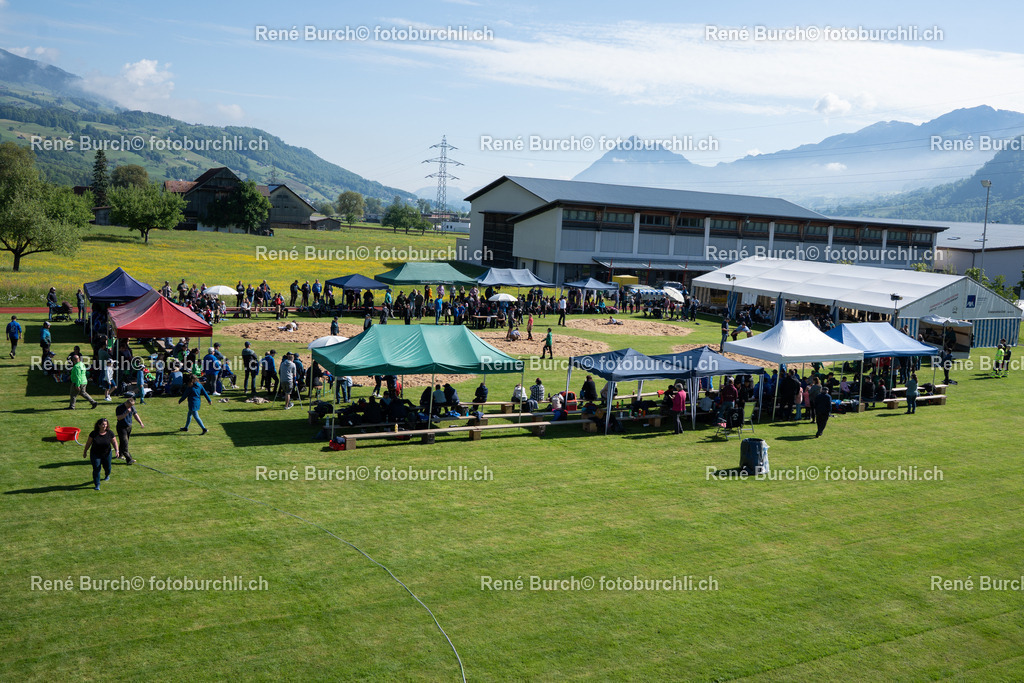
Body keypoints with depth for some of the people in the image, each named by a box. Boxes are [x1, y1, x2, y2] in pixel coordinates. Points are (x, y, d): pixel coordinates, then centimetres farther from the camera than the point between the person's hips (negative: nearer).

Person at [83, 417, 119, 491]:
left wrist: (116, 450, -14)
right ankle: (97, 485, 6)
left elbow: (114, 442, -1)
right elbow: (88, 443, -2)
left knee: (107, 467, 15)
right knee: (96, 469, -5)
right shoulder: (94, 433, -14)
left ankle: (107, 475, 50)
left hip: (106, 454, 2)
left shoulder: (110, 433, -11)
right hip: (95, 454, -2)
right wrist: (85, 452, 6)